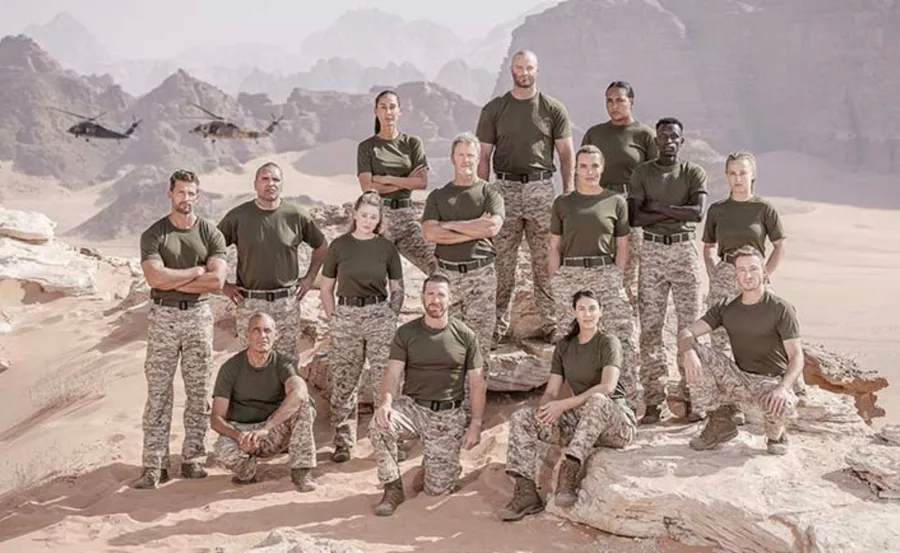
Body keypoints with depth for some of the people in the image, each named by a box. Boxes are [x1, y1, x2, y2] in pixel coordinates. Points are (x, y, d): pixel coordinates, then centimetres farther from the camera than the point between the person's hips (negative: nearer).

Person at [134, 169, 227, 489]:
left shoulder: (211, 233, 3)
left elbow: (217, 281, -10)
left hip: (199, 314, 2)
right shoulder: (153, 234, 0)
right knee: (158, 393, -1)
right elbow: (155, 277, -15)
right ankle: (154, 466, 1)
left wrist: (173, 280, -11)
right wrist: (196, 271, -10)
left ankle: (191, 459, 14)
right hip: (164, 316, -1)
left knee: (199, 391, 4)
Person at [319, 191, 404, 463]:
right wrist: (333, 318, 2)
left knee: (384, 380, -1)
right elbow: (326, 288, 9)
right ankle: (343, 442, 15)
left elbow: (397, 289, 10)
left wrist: (391, 316, 1)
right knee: (343, 382, 5)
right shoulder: (339, 245, 3)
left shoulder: (387, 248, 3)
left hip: (380, 316, 0)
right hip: (346, 316, 1)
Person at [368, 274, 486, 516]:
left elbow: (476, 383, 3)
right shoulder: (406, 333, 1)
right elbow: (393, 374, -8)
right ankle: (393, 489, -13)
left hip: (449, 416, 0)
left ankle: (440, 460, 31)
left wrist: (476, 424, -4)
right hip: (413, 407, 1)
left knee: (437, 488, -6)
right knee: (378, 425, -33)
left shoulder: (465, 336, 0)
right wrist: (385, 402, -29)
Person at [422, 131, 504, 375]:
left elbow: (492, 227, -13)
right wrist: (474, 230, -8)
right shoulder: (438, 196, 13)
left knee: (480, 337, -3)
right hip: (447, 273, 2)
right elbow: (430, 233, -4)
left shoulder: (489, 194, 7)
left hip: (480, 273, -2)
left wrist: (451, 225, -7)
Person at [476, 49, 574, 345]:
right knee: (502, 262, 2)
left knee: (545, 261, 2)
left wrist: (568, 195, -3)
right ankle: (499, 323, 9)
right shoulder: (494, 109, 7)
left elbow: (566, 155, 6)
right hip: (505, 187, 0)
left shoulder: (553, 109, 6)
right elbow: (483, 156, 7)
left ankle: (550, 322, 9)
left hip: (541, 187, 0)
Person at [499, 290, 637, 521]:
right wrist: (545, 409, -20)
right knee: (522, 417, -12)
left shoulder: (608, 342, -7)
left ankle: (568, 474, -40)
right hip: (580, 422, 6)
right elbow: (551, 392, 5)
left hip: (614, 421, -5)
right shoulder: (564, 346, 10)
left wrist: (564, 405, -27)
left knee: (597, 400, -40)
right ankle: (526, 493, -20)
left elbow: (608, 387, -23)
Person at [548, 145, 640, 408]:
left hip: (606, 273, -1)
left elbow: (622, 246, 8)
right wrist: (556, 282, 2)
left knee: (622, 334, -9)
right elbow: (554, 247, 9)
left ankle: (630, 396, -3)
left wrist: (616, 278, -1)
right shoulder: (562, 203, 8)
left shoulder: (616, 202, 6)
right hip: (570, 275, 1)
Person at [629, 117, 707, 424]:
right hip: (652, 251, 0)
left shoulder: (694, 173, 6)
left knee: (690, 325, 0)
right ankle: (654, 401, 3)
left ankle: (691, 398, 6)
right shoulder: (642, 172, 7)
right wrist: (677, 213, -10)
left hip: (684, 249, 0)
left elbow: (697, 213, -11)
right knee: (650, 327, -2)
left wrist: (658, 207, -10)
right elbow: (634, 217, -6)